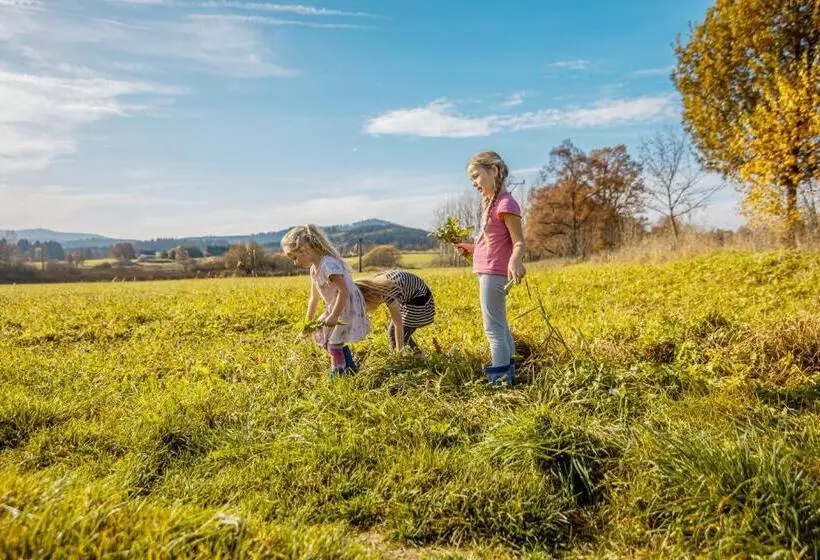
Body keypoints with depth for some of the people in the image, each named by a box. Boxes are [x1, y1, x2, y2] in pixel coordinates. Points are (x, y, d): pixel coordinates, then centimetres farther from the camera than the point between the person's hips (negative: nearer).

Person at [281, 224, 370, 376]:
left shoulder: (328, 264, -27)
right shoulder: (314, 269, 5)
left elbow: (344, 291, -31)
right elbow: (314, 298, 14)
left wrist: (334, 316, -30)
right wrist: (308, 321, 16)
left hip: (348, 306, -10)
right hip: (337, 307, 10)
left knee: (334, 342, -8)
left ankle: (338, 373, 9)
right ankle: (350, 367, 26)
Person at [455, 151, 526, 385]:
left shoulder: (505, 203, -14)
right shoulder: (491, 202, 13)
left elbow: (519, 243, -18)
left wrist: (515, 262, -37)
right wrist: (472, 247, 22)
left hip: (494, 273, -10)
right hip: (488, 272, 10)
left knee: (493, 327, -5)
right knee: (499, 324, 19)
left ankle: (500, 377, 2)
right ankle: (507, 367, 32)